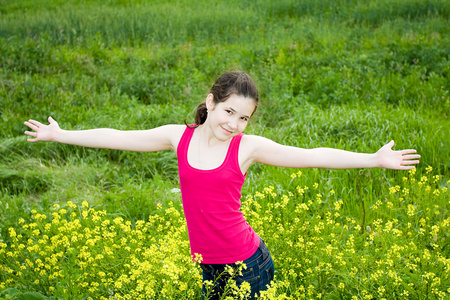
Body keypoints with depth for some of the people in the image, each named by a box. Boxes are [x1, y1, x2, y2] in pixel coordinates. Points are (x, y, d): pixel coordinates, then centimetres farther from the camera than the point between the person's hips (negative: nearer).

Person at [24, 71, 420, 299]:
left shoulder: (248, 147, -9)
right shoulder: (179, 136, -2)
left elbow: (312, 156, -13)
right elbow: (120, 137, 6)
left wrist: (375, 160, -20)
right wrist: (60, 134, 12)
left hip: (247, 262, -3)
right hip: (204, 263, 3)